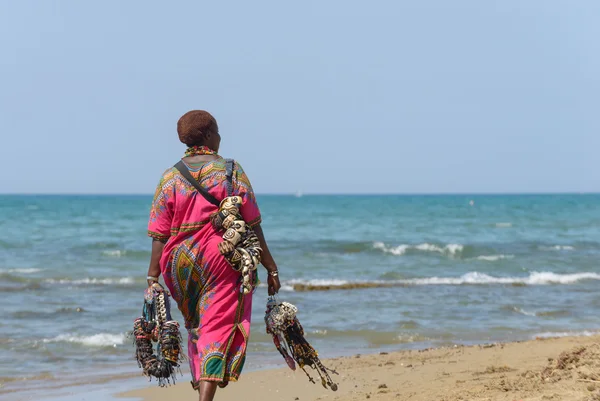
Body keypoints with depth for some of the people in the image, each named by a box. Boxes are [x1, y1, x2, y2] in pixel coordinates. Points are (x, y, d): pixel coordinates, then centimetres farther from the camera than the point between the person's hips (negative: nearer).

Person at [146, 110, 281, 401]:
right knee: (218, 330, -5)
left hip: (181, 266, 3)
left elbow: (159, 235, -1)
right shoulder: (231, 171, -2)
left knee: (197, 328, 22)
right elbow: (253, 225, -3)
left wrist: (153, 278, 1)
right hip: (223, 263, -3)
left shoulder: (170, 177, 3)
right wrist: (271, 268, 2)